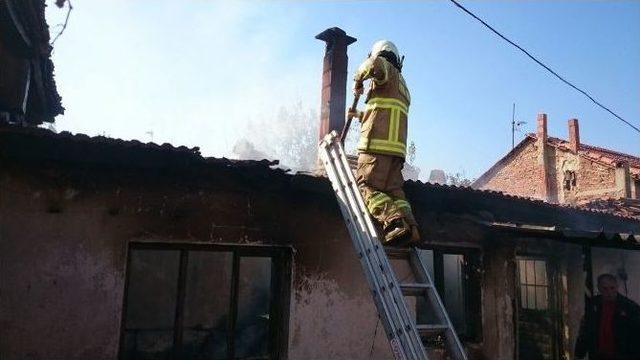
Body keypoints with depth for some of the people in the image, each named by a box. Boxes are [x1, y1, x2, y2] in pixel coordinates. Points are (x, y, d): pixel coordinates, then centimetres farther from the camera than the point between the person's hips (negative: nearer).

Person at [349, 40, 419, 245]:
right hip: (397, 147, 9)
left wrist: (358, 81, -2)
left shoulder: (387, 71, 7)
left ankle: (394, 221, -29)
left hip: (377, 145, -8)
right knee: (394, 190, 5)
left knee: (366, 187, -11)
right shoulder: (402, 86, 34)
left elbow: (374, 64, -20)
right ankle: (410, 226, -11)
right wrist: (359, 115, 53)